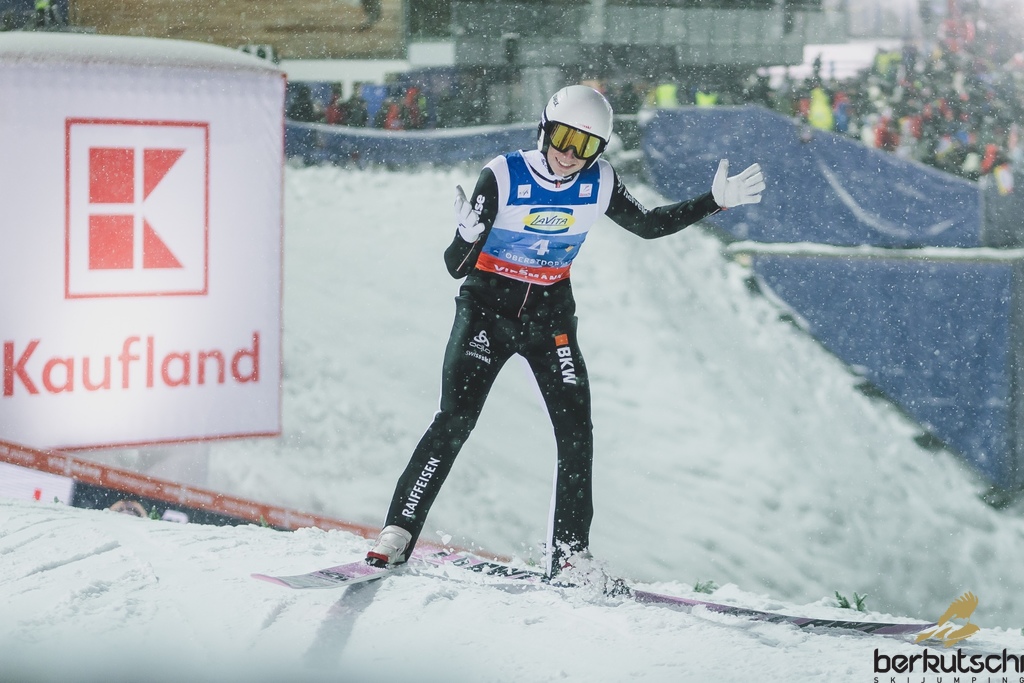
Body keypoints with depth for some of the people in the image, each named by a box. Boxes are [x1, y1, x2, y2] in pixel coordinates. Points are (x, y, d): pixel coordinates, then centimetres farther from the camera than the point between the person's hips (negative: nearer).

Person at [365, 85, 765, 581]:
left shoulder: (599, 184, -9)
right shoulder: (502, 177, -20)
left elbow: (647, 225, 10)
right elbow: (457, 267, -21)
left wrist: (716, 202, 4)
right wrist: (466, 236, -43)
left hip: (550, 314, 4)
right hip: (487, 305, -3)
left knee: (576, 432, -4)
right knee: (455, 421, -15)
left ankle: (568, 551, 7)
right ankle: (398, 532, -10)